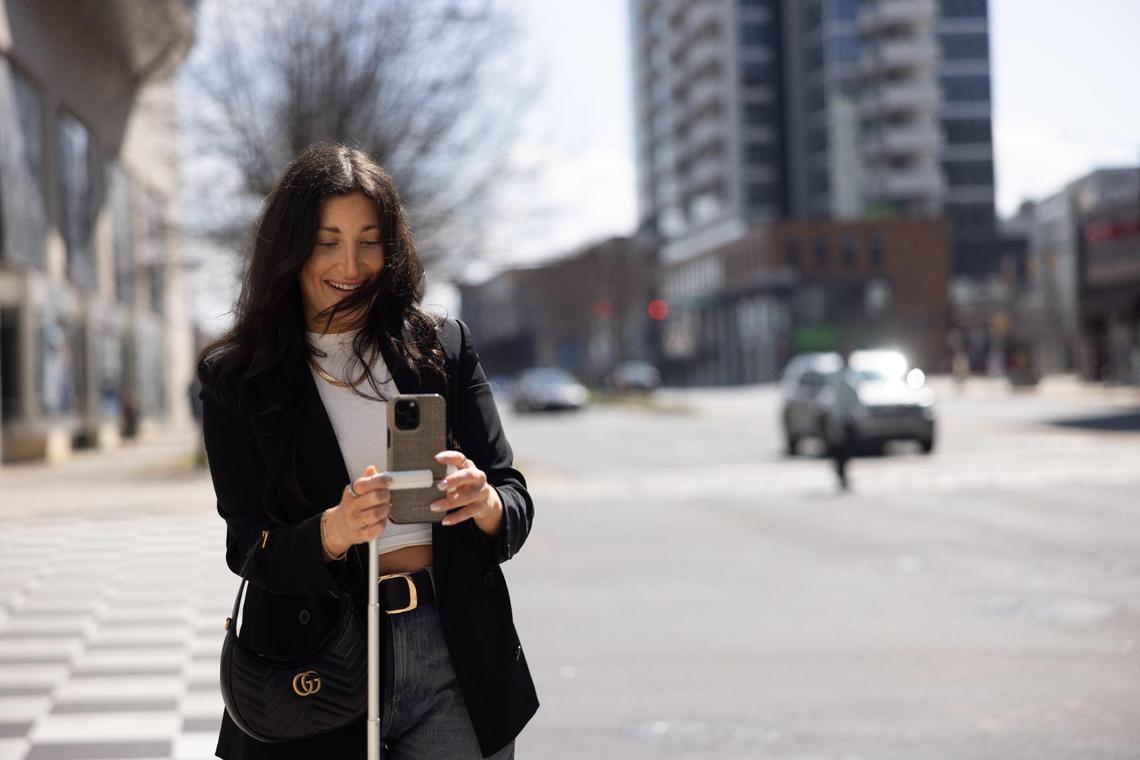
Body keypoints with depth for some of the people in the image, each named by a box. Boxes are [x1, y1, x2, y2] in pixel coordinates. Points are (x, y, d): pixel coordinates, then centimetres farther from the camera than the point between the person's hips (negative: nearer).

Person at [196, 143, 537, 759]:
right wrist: (334, 532, -25)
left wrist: (487, 504, -20)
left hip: (455, 664, 1)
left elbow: (515, 499, 4)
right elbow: (250, 550, -4)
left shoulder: (443, 346, 4)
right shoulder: (235, 378, 1)